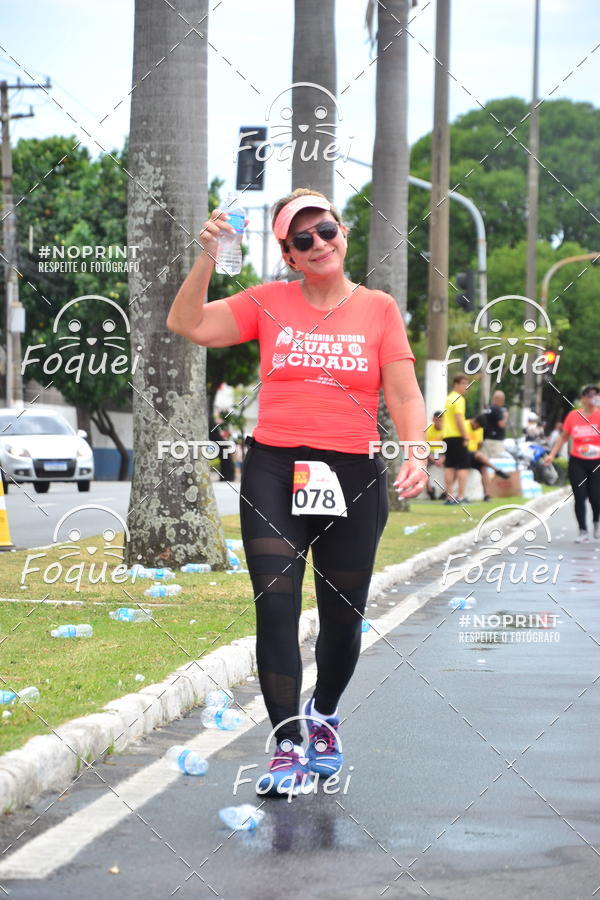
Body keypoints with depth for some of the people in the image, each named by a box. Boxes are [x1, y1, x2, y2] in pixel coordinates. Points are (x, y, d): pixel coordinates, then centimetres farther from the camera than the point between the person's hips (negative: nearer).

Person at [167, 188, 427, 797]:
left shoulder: (377, 307, 6)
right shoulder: (268, 302, 6)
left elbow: (404, 394, 2)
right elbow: (186, 325, -1)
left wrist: (415, 454, -14)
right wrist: (207, 258, -11)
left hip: (354, 476, 1)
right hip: (274, 472, -1)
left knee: (344, 614, 10)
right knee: (276, 606, -10)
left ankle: (323, 714, 37)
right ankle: (287, 746, -3)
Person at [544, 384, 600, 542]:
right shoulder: (573, 416, 2)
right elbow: (563, 437, 11)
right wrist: (552, 454, 7)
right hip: (577, 462, 1)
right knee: (580, 498, -3)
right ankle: (583, 531, 7)